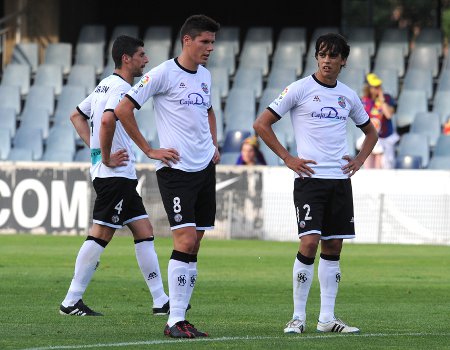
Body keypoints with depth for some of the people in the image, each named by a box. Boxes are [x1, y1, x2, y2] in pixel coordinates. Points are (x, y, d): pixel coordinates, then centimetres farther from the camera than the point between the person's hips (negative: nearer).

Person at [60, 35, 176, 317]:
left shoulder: (106, 85, 17)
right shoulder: (120, 88, -13)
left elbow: (77, 116, 25)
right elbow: (108, 120, -31)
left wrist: (96, 148, 15)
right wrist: (106, 157, -20)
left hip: (122, 176, 10)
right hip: (115, 175, -10)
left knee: (144, 232, 8)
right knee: (101, 235, -7)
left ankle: (161, 301, 8)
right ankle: (72, 302, -3)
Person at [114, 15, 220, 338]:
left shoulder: (205, 76, 13)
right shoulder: (163, 74, -10)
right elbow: (123, 109, -10)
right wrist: (149, 150, -10)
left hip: (205, 169, 7)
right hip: (176, 170, -7)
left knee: (193, 246, 6)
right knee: (185, 241, -14)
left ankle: (181, 316, 10)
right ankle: (175, 321, -10)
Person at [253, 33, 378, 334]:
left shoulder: (348, 96, 12)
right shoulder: (300, 89, -2)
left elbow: (370, 131, 28)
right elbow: (262, 124, -2)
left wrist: (359, 160, 11)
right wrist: (288, 158, -6)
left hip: (340, 180, 5)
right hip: (310, 177, -5)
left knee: (333, 247, 6)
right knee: (309, 243, -14)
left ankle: (327, 318, 11)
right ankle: (298, 317, -6)